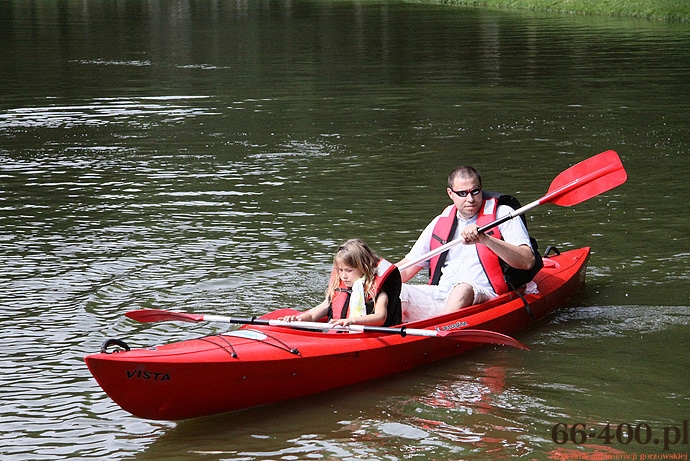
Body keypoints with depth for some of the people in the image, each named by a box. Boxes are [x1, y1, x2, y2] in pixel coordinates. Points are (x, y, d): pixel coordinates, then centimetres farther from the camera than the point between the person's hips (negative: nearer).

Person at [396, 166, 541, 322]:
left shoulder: (502, 214, 7)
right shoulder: (440, 223, 21)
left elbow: (528, 262, -9)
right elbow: (406, 269, 24)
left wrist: (485, 239, -21)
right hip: (439, 294, 5)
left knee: (463, 289, -39)